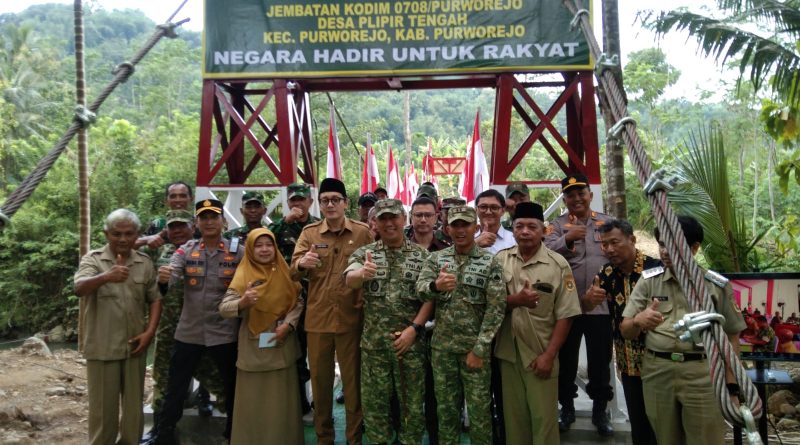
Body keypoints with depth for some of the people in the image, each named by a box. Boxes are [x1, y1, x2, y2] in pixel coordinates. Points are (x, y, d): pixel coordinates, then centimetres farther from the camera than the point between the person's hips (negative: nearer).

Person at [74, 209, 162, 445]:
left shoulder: (145, 263, 4)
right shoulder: (93, 259, -5)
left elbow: (155, 299, 9)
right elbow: (80, 288, -24)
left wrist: (149, 332, -4)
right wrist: (106, 277, -44)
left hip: (135, 345, 3)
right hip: (102, 346, -3)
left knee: (134, 405, 14)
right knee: (103, 406, 7)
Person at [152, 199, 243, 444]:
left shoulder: (237, 252, -3)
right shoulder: (186, 250, 0)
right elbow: (171, 275, -15)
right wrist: (163, 276, -37)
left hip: (224, 334, -1)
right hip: (188, 333, 1)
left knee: (232, 387, 13)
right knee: (175, 389, 10)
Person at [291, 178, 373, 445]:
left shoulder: (363, 232, -1)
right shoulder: (309, 232, 4)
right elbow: (294, 270, -3)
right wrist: (302, 263, -26)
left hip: (351, 317, -2)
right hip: (317, 318, 2)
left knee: (353, 379, 9)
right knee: (319, 379, 12)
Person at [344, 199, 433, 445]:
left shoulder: (422, 255, 1)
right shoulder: (364, 253, 1)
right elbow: (350, 280, -18)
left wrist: (414, 328, -11)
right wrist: (362, 273, -42)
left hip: (411, 339, 0)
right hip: (373, 340, 1)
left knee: (412, 401, 9)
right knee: (374, 401, 10)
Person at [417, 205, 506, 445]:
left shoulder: (490, 262, -6)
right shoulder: (436, 258, 3)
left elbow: (496, 308, -9)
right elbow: (420, 288, -13)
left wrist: (479, 349, -14)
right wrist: (436, 285, -37)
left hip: (474, 346, -2)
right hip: (442, 346, 3)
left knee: (479, 408, 7)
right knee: (446, 406, 14)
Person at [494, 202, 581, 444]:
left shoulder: (558, 265, -8)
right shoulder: (500, 260, 0)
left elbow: (565, 315, -8)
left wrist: (549, 355, -12)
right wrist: (515, 300, -20)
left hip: (540, 355, -3)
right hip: (508, 352, 3)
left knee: (543, 417, 7)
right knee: (513, 415, 16)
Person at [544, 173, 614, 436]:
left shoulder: (607, 223, 8)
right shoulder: (557, 226, 2)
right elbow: (547, 253, -15)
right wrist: (567, 238, -31)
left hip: (601, 304, 1)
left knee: (600, 360, 10)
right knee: (566, 358, 11)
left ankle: (600, 410, 26)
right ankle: (566, 407, 27)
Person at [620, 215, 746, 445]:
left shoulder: (717, 285, -1)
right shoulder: (648, 281, 2)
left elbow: (730, 338, 5)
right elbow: (625, 332, 1)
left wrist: (732, 387, 2)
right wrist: (637, 321, -22)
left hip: (703, 375, -2)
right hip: (657, 373, 2)